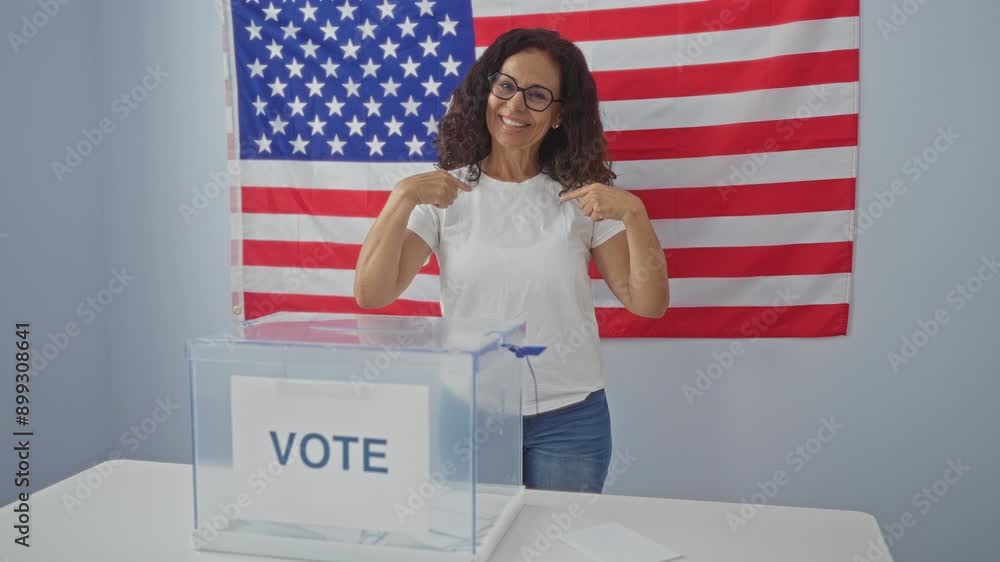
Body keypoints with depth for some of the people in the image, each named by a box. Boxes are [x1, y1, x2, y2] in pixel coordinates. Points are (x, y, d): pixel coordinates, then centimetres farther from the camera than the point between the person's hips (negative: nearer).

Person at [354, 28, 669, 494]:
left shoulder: (581, 196, -2)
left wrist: (633, 214, -19)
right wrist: (402, 199, -20)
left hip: (569, 417, 0)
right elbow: (370, 295, -10)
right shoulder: (445, 194, -2)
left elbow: (649, 304, -5)